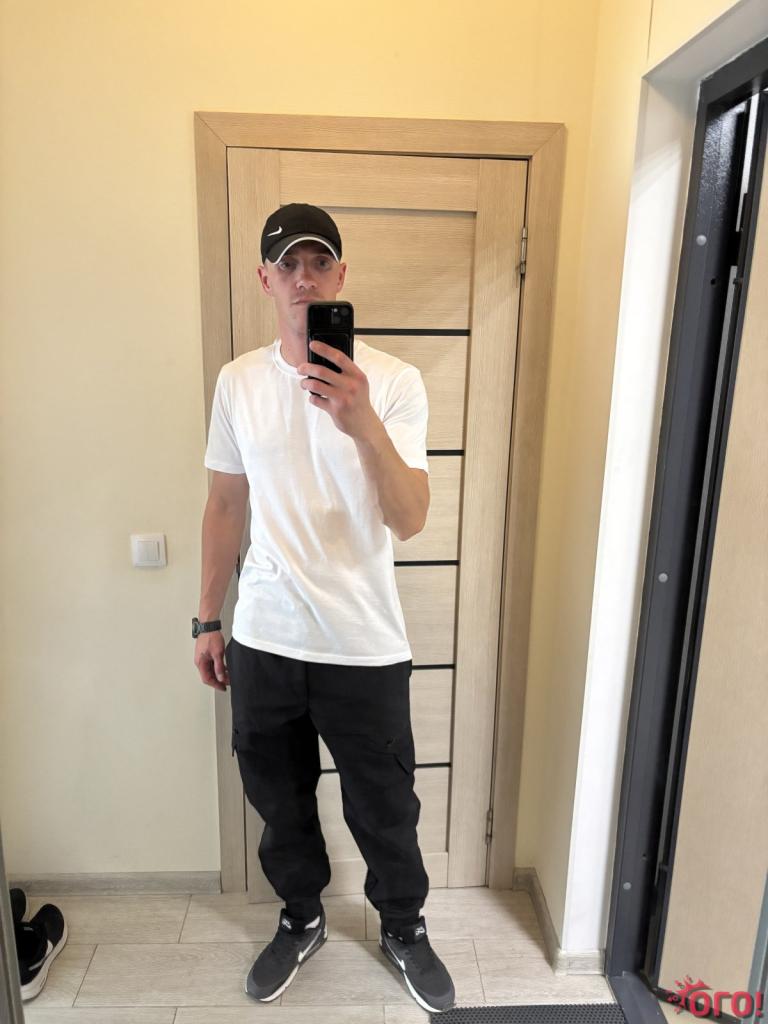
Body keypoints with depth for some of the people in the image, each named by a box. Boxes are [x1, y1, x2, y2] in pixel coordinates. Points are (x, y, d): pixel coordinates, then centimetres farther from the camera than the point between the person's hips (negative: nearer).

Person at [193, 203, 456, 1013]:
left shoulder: (393, 381, -10)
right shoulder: (237, 381, 1)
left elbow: (409, 519, -20)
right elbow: (225, 506, 8)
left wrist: (362, 422, -36)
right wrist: (207, 620, 9)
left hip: (364, 645, -3)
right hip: (263, 640, 3)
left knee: (384, 808, 16)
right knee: (278, 798, 22)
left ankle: (404, 928, 45)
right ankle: (301, 918, 50)